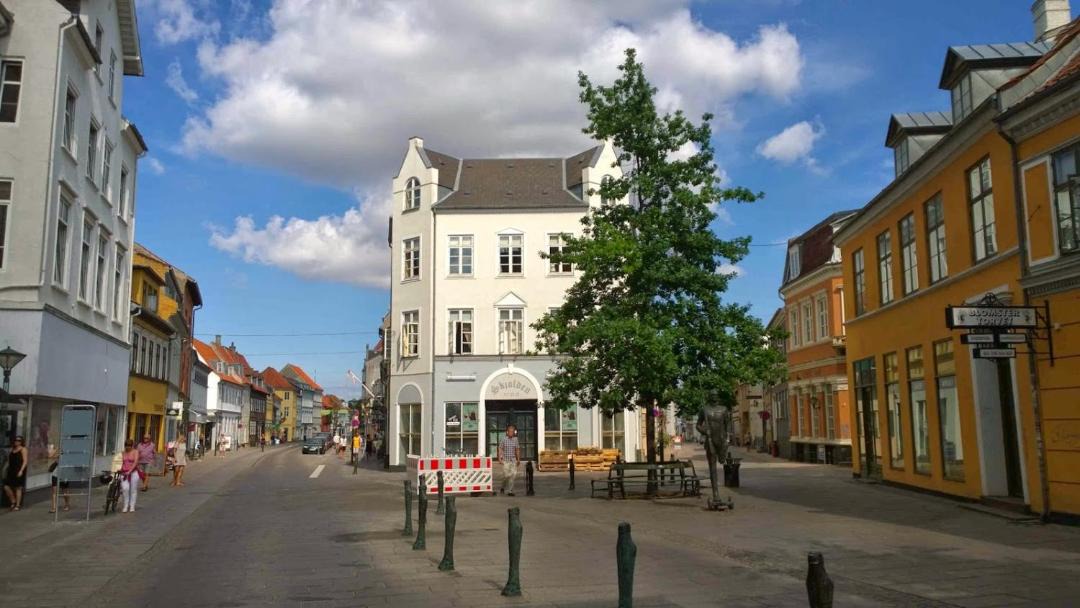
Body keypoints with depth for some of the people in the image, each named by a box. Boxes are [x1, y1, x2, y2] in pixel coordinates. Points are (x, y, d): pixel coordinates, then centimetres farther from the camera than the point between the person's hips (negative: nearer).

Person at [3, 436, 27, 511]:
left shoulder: (23, 449, -4)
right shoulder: (12, 450, 14)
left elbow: (25, 461, -10)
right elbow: (9, 461, 17)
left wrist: (21, 470, -19)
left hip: (19, 471, -6)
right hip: (11, 471, 6)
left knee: (18, 488, -2)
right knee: (6, 487, 0)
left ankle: (17, 505, 5)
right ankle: (13, 502, 18)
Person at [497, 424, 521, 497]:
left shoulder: (515, 440, 6)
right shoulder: (504, 439, -4)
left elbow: (517, 450, 13)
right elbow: (500, 449, -2)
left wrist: (518, 459, 11)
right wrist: (500, 458, -9)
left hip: (513, 459, 3)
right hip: (506, 460, -3)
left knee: (513, 474, -7)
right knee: (506, 475, -7)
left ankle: (509, 490, -1)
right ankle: (503, 487, 21)